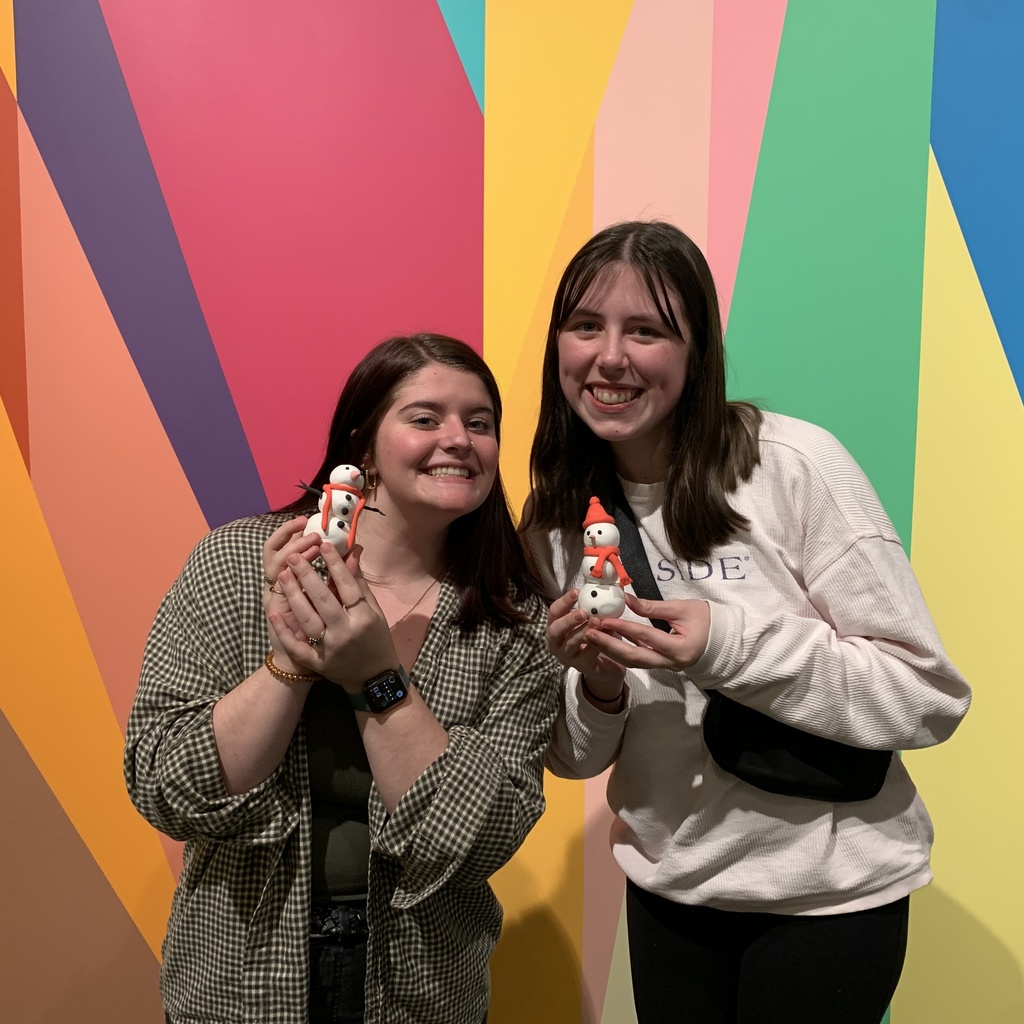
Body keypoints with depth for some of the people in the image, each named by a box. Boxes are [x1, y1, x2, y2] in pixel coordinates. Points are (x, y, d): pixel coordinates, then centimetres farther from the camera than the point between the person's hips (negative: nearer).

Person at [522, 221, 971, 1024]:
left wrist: (727, 644, -28)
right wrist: (598, 688, -21)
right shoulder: (559, 517, -5)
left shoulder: (795, 466, -19)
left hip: (829, 892, -3)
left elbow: (931, 696, -16)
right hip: (666, 893, 4)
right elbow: (575, 758, 1)